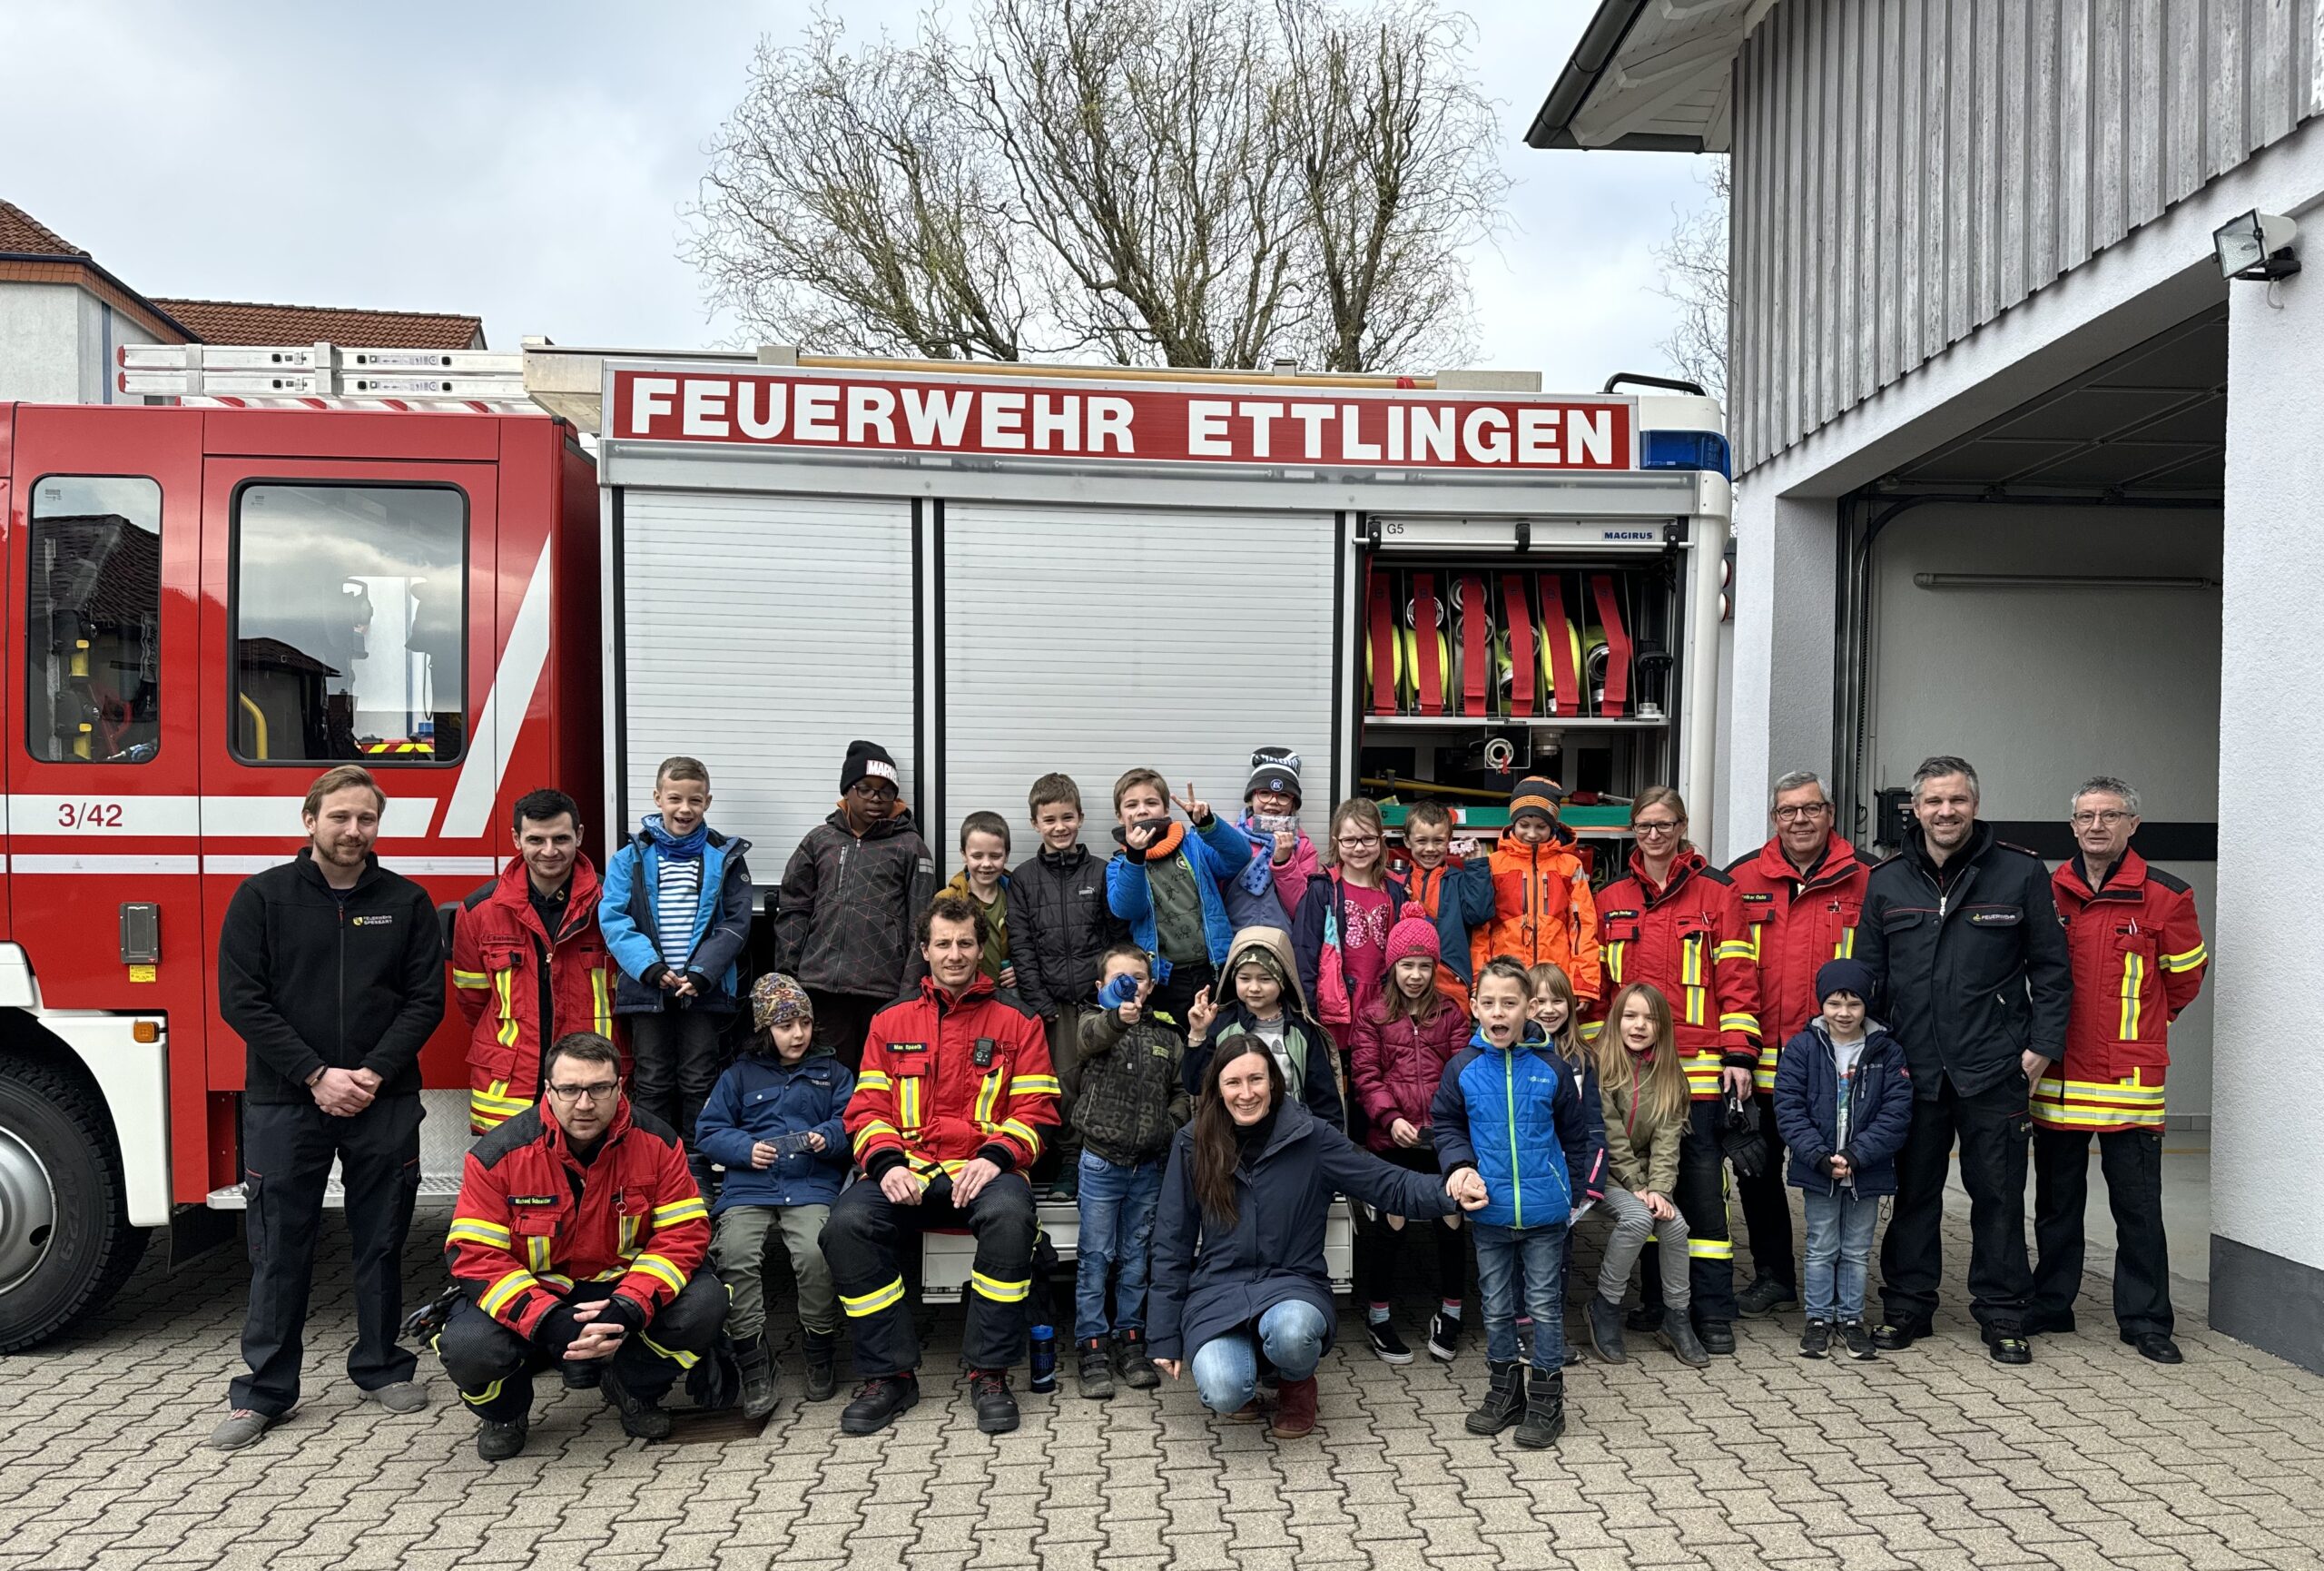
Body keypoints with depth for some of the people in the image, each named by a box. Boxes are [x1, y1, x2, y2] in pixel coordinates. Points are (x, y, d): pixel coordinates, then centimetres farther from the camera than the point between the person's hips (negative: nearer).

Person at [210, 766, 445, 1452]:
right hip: (284, 1102, -1)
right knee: (279, 1247, 5)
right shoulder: (262, 897, 0)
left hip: (384, 1103, 1)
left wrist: (374, 1072, -12)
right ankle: (265, 1389, 17)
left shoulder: (406, 901, 4)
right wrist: (317, 1075, -12)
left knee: (382, 1240, 9)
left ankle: (381, 1365, 24)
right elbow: (241, 1001, -5)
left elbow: (425, 999, 1)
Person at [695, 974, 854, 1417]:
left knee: (816, 1255, -30)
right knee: (735, 1256, -29)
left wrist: (827, 1137, -12)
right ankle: (754, 1363, -14)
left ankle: (819, 1353, -6)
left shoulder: (832, 1072, 19)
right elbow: (708, 1131, 12)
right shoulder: (740, 1075, 19)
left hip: (811, 1187, -1)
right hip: (747, 1189, 1)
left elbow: (851, 1120, 9)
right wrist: (746, 1149, -6)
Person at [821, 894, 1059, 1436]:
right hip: (906, 1172, 2)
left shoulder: (1017, 1020, 9)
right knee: (848, 1222, -27)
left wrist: (994, 1158, -14)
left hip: (983, 1171, -2)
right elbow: (867, 1107, 11)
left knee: (1009, 1214, -35)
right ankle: (889, 1374, -11)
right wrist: (886, 1163, -9)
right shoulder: (891, 1021, 15)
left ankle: (989, 1372, -18)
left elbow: (1037, 1108, 4)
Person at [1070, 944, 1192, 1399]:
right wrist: (1118, 1017, -49)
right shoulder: (1096, 1022, -3)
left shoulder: (1167, 1035, 8)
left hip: (1148, 1165, 3)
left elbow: (1182, 1090, 12)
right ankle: (1092, 1348, 9)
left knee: (1135, 1256, 13)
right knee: (1095, 1256, 2)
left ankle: (1130, 1340, 23)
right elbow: (1092, 1037, -28)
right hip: (1101, 1162, -3)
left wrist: (1171, 1125, -6)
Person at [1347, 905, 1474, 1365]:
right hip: (1391, 1139, -1)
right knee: (1388, 1220, -1)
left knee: (1452, 1216, 2)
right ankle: (1377, 1315, 16)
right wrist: (1391, 1118, -13)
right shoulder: (1373, 1017, 9)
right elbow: (1365, 1077, 2)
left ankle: (1449, 1311, 22)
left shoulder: (1450, 1015, 13)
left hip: (1443, 1138, 1)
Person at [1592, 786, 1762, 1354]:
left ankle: (1712, 1309, 6)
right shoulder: (1610, 899, 11)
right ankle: (1656, 1299, 21)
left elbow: (1737, 978, 0)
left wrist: (1739, 1054, -6)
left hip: (1699, 1066, -3)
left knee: (1703, 1177, -2)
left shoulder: (1717, 892, 3)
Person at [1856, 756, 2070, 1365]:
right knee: (1914, 1191, 10)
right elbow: (1867, 975, 10)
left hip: (1995, 1069, -2)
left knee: (1998, 1194, 6)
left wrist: (2043, 1043, -3)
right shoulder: (1886, 882, 7)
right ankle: (1907, 1307, 22)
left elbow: (2051, 968, 4)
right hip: (1912, 1069, 2)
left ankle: (2002, 1315, 19)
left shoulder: (2022, 873, 1)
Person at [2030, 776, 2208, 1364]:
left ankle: (2146, 1319, 16)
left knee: (2137, 1204, 3)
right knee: (2056, 1199, 13)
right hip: (2056, 1075, 3)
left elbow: (2186, 976, 10)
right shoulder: (2048, 894, 4)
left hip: (2130, 1075, -3)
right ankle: (2051, 1305, 24)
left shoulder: (2164, 896, -3)